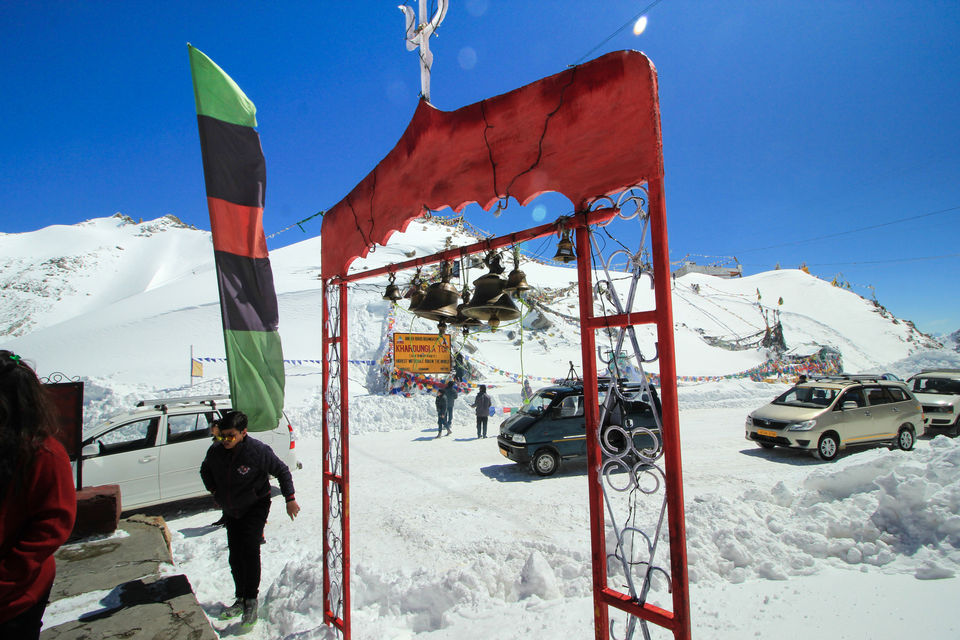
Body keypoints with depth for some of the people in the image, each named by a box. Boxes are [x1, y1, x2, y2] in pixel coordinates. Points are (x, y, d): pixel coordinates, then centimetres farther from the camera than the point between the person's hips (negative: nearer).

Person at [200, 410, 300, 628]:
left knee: (249, 549, -17)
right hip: (230, 510, 5)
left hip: (255, 506, -5)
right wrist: (214, 491, 5)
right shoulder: (215, 451, -10)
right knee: (235, 555, 8)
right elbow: (205, 471, 15)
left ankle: (251, 600, -4)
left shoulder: (258, 450, -24)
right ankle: (241, 599, 25)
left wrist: (290, 499, -11)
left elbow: (282, 471, -11)